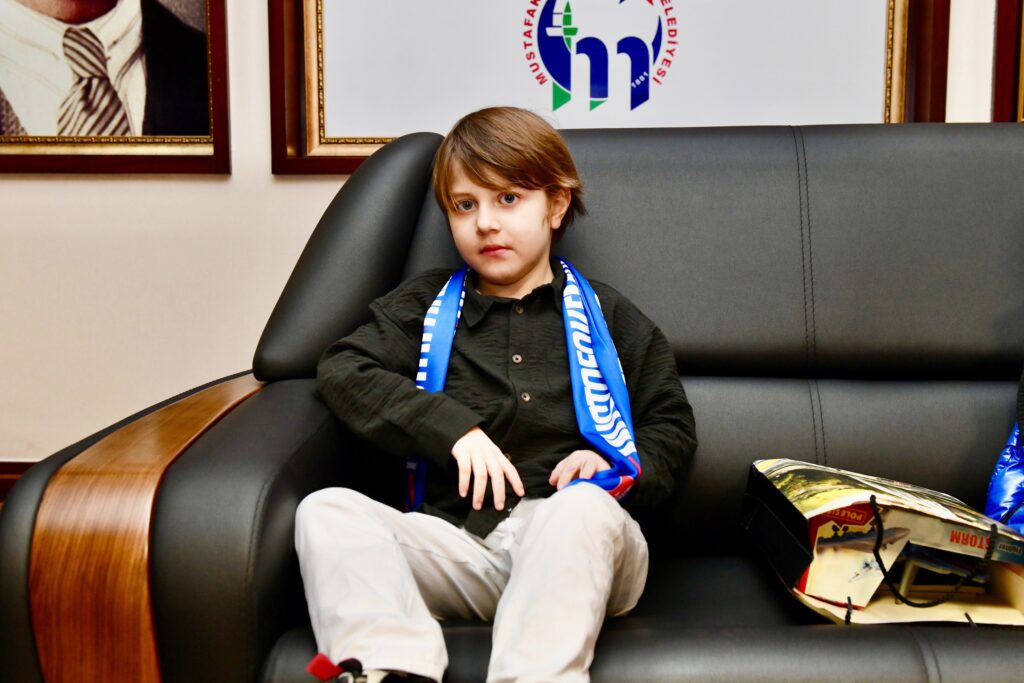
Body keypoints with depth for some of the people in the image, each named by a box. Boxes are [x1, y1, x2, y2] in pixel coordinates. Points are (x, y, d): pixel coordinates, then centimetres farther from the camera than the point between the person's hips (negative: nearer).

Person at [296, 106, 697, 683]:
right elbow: (342, 370, 6)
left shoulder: (605, 316, 19)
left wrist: (616, 467, -4)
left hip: (575, 546, -1)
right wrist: (453, 426, -7)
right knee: (326, 510, -22)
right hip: (459, 544, 2)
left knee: (582, 507, -36)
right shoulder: (428, 305, 21)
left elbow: (672, 426, 19)